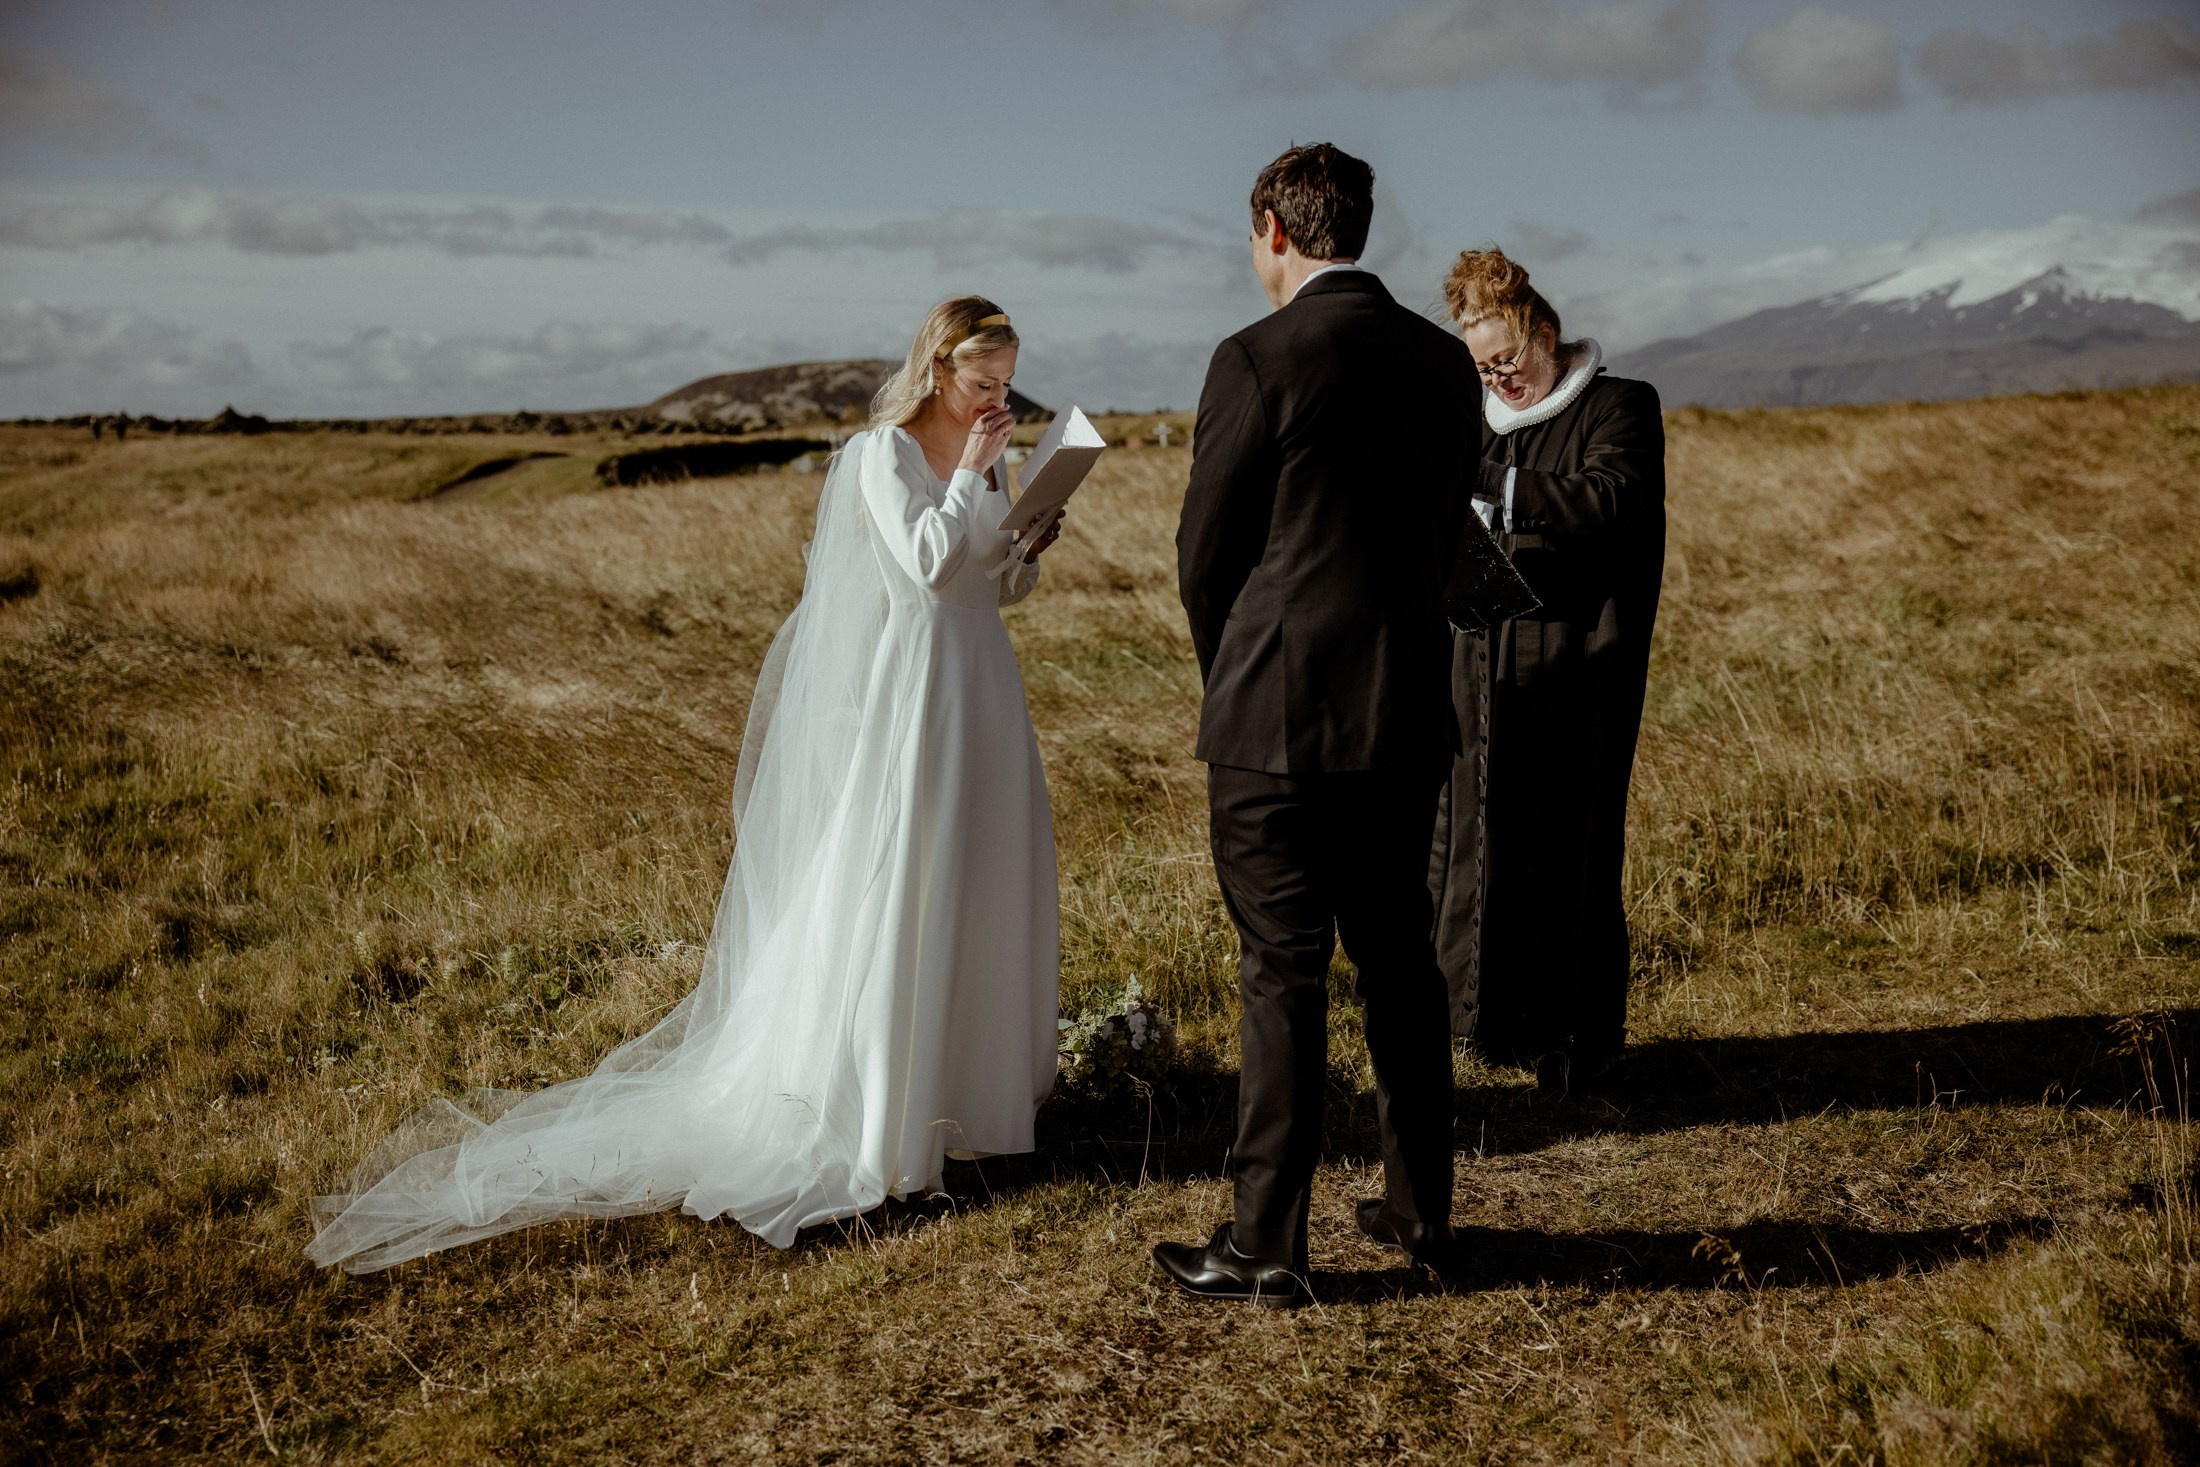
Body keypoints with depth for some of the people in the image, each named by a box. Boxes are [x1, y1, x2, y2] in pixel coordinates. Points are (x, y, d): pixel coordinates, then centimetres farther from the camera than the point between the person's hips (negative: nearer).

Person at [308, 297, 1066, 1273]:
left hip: (980, 693, 8)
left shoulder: (984, 458, 12)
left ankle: (978, 1066, 28)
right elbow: (925, 564, -23)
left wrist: (1031, 545, -3)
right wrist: (972, 478, -17)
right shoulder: (884, 453, -11)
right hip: (906, 690, -8)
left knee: (982, 880, 13)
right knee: (889, 890, -4)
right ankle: (869, 1104, 6)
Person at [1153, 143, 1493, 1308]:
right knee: (1398, 958, 16)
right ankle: (1420, 1209, 27)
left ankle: (1265, 1247, 7)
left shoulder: (1258, 361, -12)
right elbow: (1444, 534, 13)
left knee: (1282, 975, -1)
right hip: (1408, 711, 6)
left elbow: (1204, 554, -6)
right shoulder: (1443, 360, 7)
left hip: (1281, 716, -6)